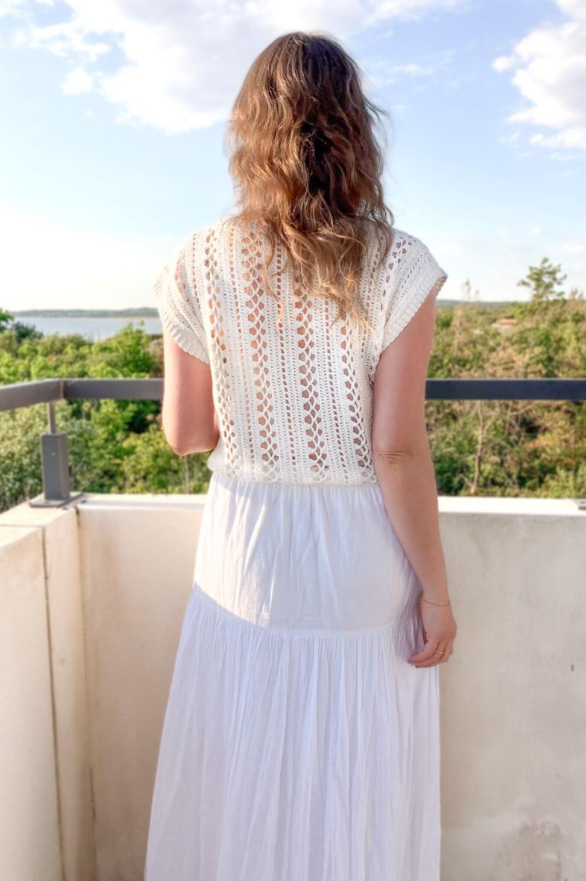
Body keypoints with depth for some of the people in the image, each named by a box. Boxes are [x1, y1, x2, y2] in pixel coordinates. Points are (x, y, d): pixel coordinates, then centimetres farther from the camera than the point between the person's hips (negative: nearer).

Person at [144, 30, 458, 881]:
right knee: (362, 801, 19)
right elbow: (398, 450, -15)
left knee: (243, 788, 22)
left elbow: (185, 433, -1)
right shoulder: (396, 267, -13)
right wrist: (435, 589, -4)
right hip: (361, 560, -2)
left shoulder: (198, 265, -6)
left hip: (246, 553, 2)